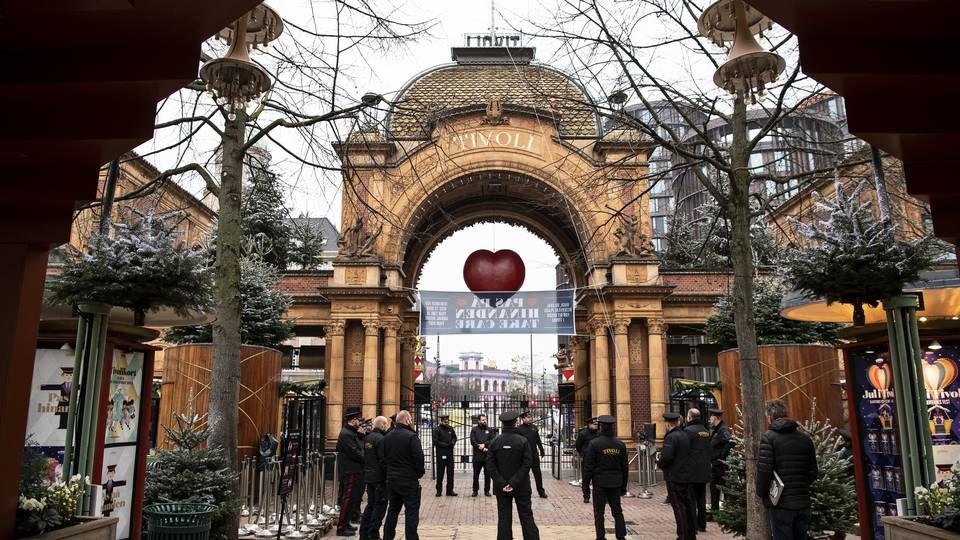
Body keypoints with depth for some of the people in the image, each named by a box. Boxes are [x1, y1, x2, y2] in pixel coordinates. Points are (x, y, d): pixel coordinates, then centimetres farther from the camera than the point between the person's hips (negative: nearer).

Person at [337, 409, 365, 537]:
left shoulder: (351, 433, 17)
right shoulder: (346, 434, -17)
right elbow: (354, 453, -22)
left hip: (353, 471, 11)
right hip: (350, 472, -11)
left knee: (350, 499, 17)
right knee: (348, 499, -6)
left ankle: (345, 523, 26)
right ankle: (341, 528, -1)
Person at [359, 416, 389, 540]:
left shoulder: (367, 438, 10)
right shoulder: (380, 439, -18)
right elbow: (383, 460, -21)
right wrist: (388, 474, -15)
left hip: (368, 476, 9)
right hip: (379, 477, -9)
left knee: (371, 504, 17)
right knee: (380, 506, 1)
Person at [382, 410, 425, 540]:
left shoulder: (387, 437, 6)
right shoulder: (411, 436, -16)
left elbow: (384, 456, 10)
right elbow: (419, 458, -18)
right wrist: (421, 472, -1)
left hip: (391, 479, 7)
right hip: (409, 480, -7)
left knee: (392, 511, 18)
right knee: (411, 512, 0)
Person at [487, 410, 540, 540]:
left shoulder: (495, 441, -3)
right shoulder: (523, 441, -9)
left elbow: (490, 465, -7)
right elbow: (526, 464, -14)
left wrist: (502, 483, -11)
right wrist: (514, 483, -15)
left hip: (501, 487, 1)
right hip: (521, 486, -1)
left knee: (504, 517, 8)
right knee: (526, 517, 7)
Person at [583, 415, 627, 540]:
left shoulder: (594, 443, -11)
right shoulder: (620, 444, 3)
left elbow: (588, 466, -10)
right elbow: (624, 467, 9)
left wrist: (585, 484, -2)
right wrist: (623, 485, 17)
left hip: (600, 483, -4)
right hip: (616, 483, 4)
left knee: (599, 512, 5)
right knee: (617, 511, 13)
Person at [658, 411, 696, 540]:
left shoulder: (671, 437, -17)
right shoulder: (685, 436, 9)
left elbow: (666, 457, -25)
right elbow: (688, 454, 13)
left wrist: (659, 462, -4)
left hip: (674, 477, -8)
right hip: (686, 475, 8)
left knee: (679, 506, -3)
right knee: (687, 504, 14)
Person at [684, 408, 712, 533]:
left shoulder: (688, 430, -14)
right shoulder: (706, 430, 9)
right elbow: (710, 451, 13)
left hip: (691, 471, -7)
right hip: (704, 471, 7)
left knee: (691, 499, -1)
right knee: (701, 498, 15)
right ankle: (702, 524, 20)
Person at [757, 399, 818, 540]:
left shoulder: (769, 437, -9)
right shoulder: (805, 438, 7)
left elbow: (764, 470, -17)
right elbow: (813, 472, 8)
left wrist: (761, 492, -1)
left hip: (781, 504, -5)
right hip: (803, 503, 5)